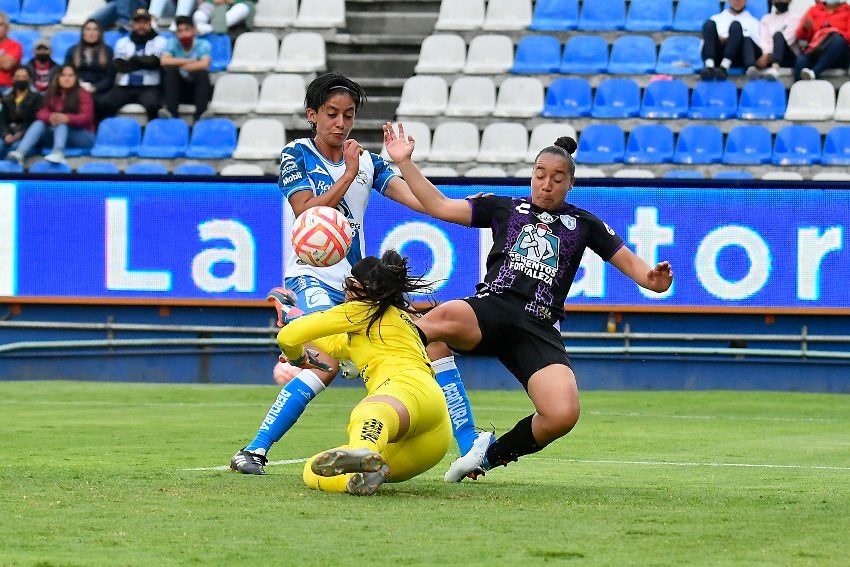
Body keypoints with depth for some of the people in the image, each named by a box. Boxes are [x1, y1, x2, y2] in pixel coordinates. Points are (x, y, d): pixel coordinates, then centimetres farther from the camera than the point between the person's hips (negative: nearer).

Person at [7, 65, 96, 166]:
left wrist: (67, 118, -41)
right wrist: (50, 117, -31)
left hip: (83, 137, -5)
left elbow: (86, 117, -19)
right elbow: (41, 113, -4)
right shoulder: (52, 94, 9)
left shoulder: (83, 94, -5)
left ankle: (58, 153, -64)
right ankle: (20, 153, -44)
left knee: (61, 123, -33)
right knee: (39, 123, -20)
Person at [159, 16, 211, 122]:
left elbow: (204, 64, -22)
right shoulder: (172, 43, 1)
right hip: (178, 89, 1)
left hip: (197, 89, -1)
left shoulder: (203, 44, -3)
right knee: (170, 70, -25)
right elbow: (164, 61, -17)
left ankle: (200, 115, -41)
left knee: (202, 73, -30)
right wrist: (190, 61, -15)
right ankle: (171, 112, -37)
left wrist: (181, 66, -16)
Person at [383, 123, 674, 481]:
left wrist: (650, 278, -2)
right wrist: (404, 162, 12)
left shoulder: (583, 224, 23)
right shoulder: (505, 208, 22)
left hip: (539, 328, 2)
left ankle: (491, 455, 2)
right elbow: (439, 206, 20)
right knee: (446, 317, -43)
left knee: (563, 415, -24)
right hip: (492, 309, -2)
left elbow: (627, 260, 21)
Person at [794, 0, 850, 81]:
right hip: (814, 51, 2)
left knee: (838, 40, -36)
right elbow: (800, 35, 12)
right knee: (801, 62, -32)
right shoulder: (814, 10, 22)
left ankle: (813, 73, -45)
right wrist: (805, 28, -10)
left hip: (838, 57, -2)